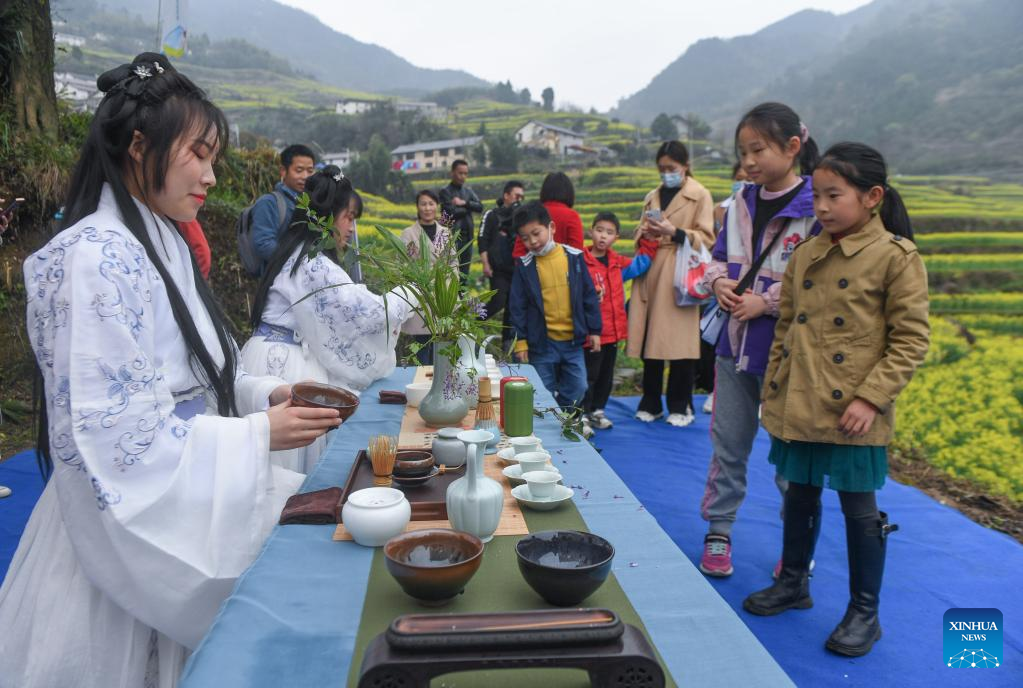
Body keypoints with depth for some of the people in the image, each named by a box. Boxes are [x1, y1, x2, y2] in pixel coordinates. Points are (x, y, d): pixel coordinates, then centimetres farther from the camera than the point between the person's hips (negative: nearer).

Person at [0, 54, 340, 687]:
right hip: (123, 534, -8)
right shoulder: (95, 259, -20)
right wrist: (258, 435, -22)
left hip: (176, 526, 8)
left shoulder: (161, 247, 8)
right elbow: (108, 433, -24)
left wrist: (265, 394, -1)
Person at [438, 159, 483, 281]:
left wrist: (464, 203, -12)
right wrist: (469, 208, -3)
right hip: (453, 236, -6)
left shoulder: (468, 191, 15)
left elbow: (480, 207, 1)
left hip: (468, 236, 6)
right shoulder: (445, 192, -3)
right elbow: (451, 213, -15)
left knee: (464, 273, 10)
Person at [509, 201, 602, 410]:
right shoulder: (525, 266, -4)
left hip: (573, 339, 1)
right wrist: (520, 340, -3)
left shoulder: (574, 257, -2)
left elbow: (589, 295, 4)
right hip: (542, 342, -1)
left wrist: (594, 330, 5)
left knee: (577, 388, 9)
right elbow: (517, 305, 0)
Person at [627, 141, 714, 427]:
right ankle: (651, 403, 16)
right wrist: (645, 231, 1)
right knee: (649, 339, 4)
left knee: (678, 341, -3)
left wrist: (675, 232, -17)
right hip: (651, 273, 5)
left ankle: (680, 406, 9)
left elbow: (706, 238, -4)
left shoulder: (700, 195, 1)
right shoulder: (652, 197, 18)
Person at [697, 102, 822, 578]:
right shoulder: (741, 202, 6)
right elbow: (718, 258, 15)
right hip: (736, 342, 6)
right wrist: (718, 281, -6)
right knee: (728, 443, 15)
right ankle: (719, 531, 31)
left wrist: (767, 302, -20)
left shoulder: (816, 207, -14)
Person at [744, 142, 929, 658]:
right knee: (800, 494, 18)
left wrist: (870, 398, -17)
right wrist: (773, 391, 10)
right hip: (798, 407, 5)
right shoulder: (806, 255, 7)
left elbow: (911, 340, -10)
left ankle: (864, 613, 24)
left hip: (851, 413, -5)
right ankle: (793, 583, 37)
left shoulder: (897, 258, -9)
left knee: (858, 507, 7)